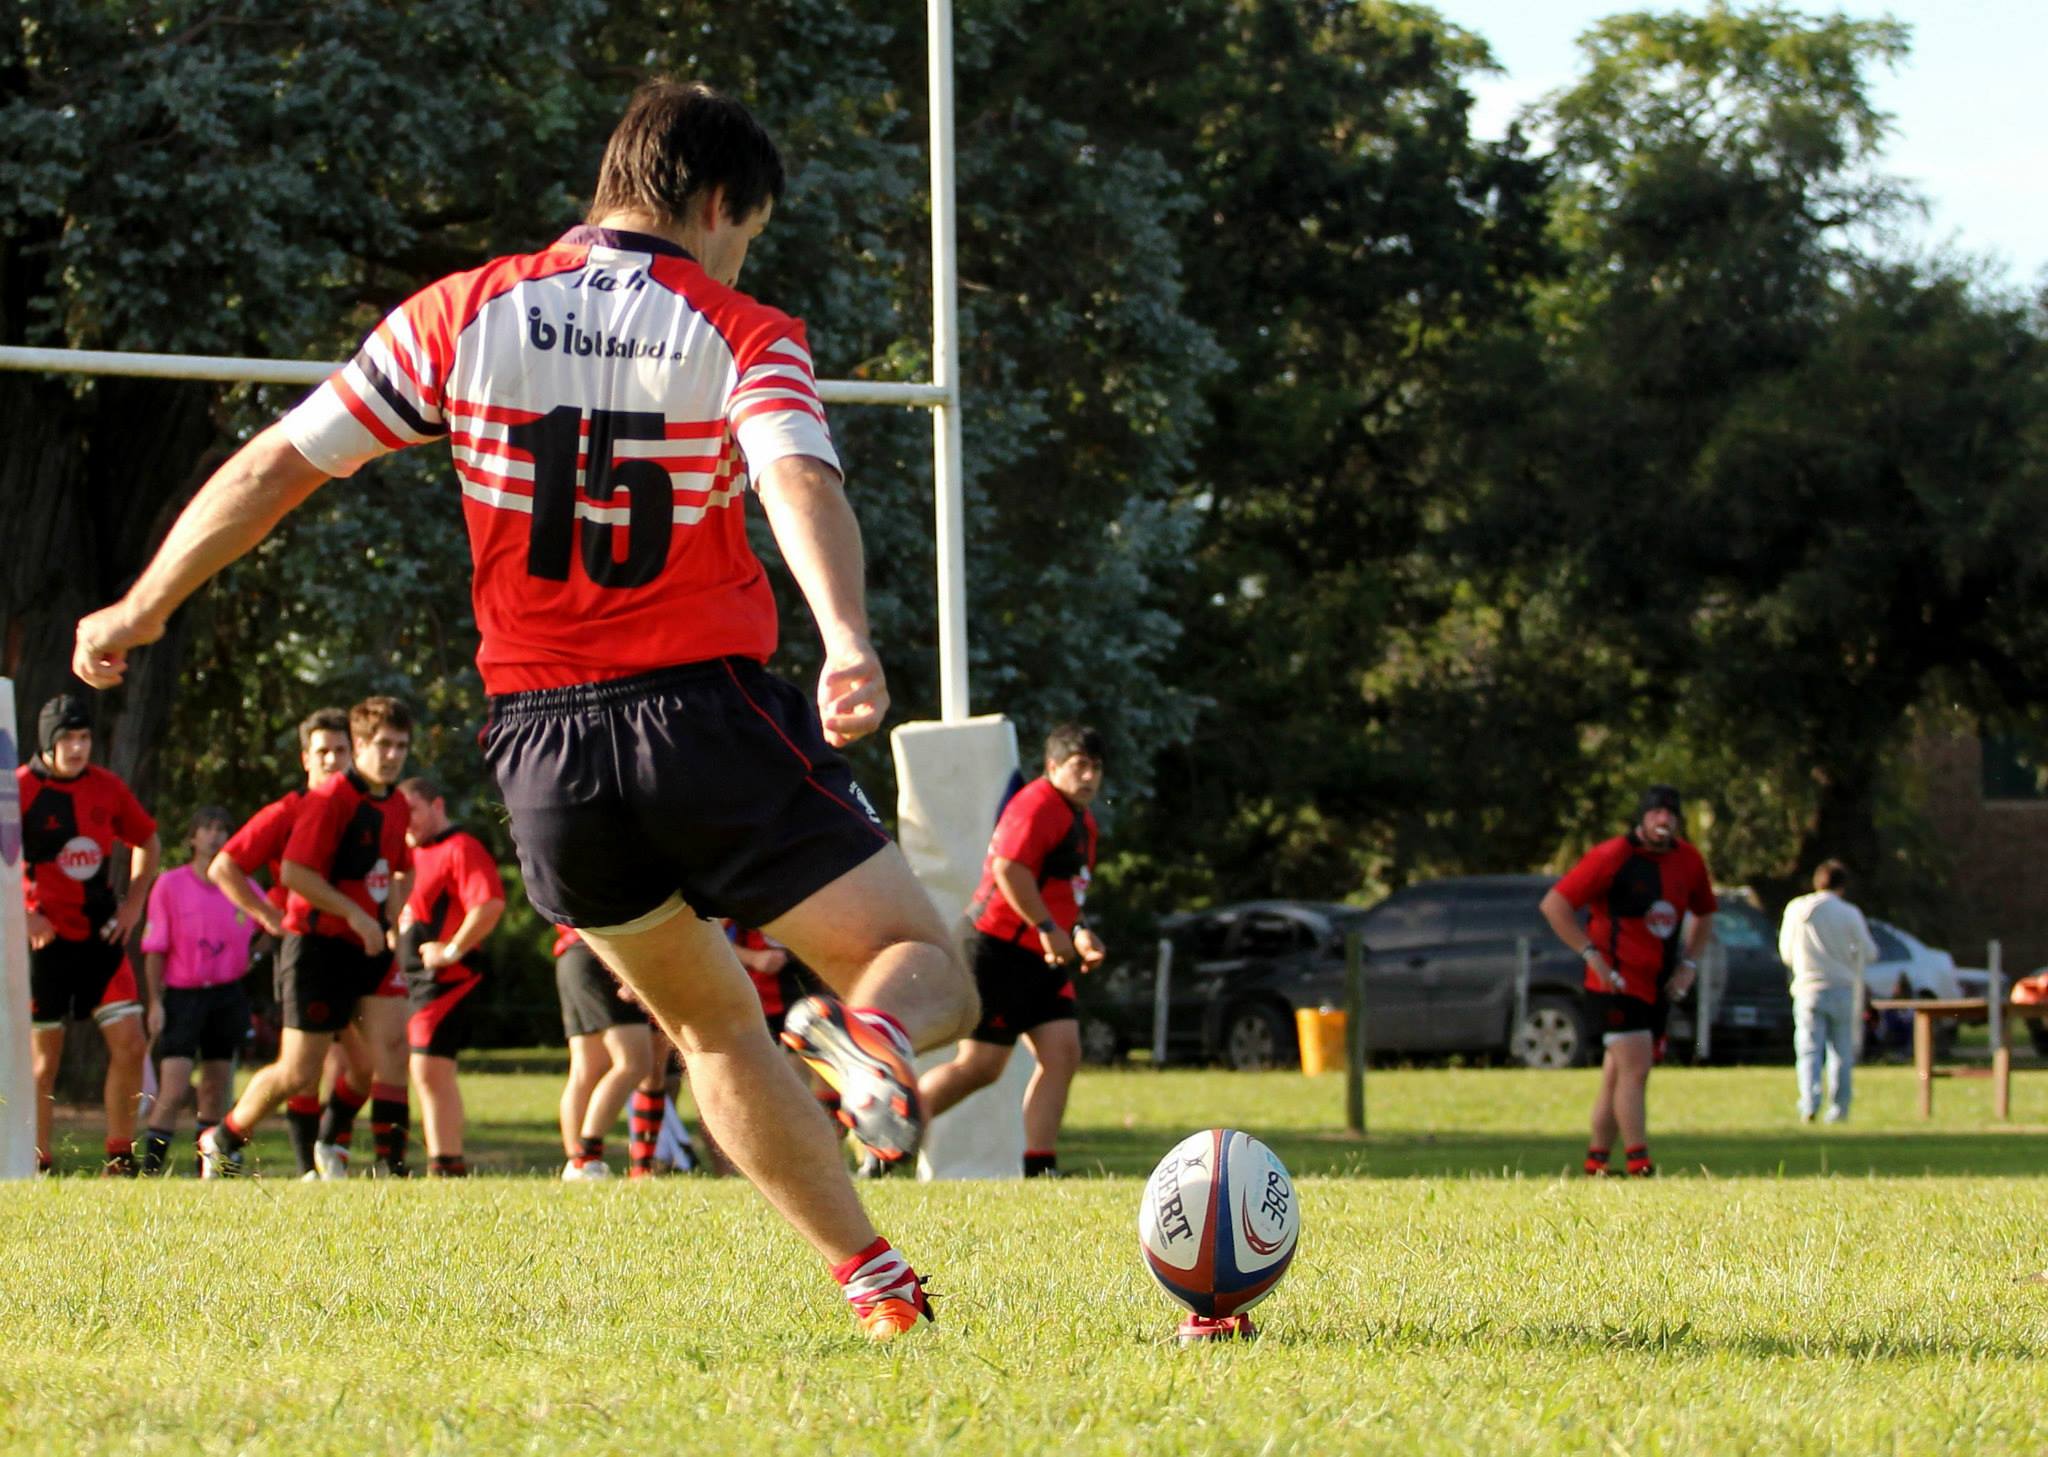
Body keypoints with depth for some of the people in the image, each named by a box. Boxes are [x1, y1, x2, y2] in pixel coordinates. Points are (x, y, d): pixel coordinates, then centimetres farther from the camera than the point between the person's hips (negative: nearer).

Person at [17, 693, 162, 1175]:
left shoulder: (107, 787, 5)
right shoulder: (20, 789, -9)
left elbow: (147, 842, 20)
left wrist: (133, 904, 9)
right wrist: (22, 916, -14)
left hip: (100, 937, 4)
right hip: (45, 938, -4)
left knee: (129, 1044, -4)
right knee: (43, 1058, 0)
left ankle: (120, 1158, 7)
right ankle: (38, 1166, 9)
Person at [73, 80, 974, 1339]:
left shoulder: (462, 315, 8)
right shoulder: (743, 336, -1)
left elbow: (279, 463, 9)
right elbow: (800, 480, -21)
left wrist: (142, 609, 20)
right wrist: (849, 641, -37)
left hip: (545, 749, 4)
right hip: (708, 714, -4)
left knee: (716, 1026, 21)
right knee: (927, 968, 3)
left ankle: (878, 1280, 11)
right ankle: (870, 1032, -33)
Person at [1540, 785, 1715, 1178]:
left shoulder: (1688, 861, 7)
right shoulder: (1611, 858, -12)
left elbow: (1704, 913, 25)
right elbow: (1553, 905, -12)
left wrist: (1689, 964, 10)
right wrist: (1593, 956, -16)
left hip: (1657, 988, 6)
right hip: (1616, 981, -6)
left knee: (1617, 1075, 10)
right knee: (1634, 1068, -15)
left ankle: (1595, 1161, 15)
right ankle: (1638, 1163, -17)